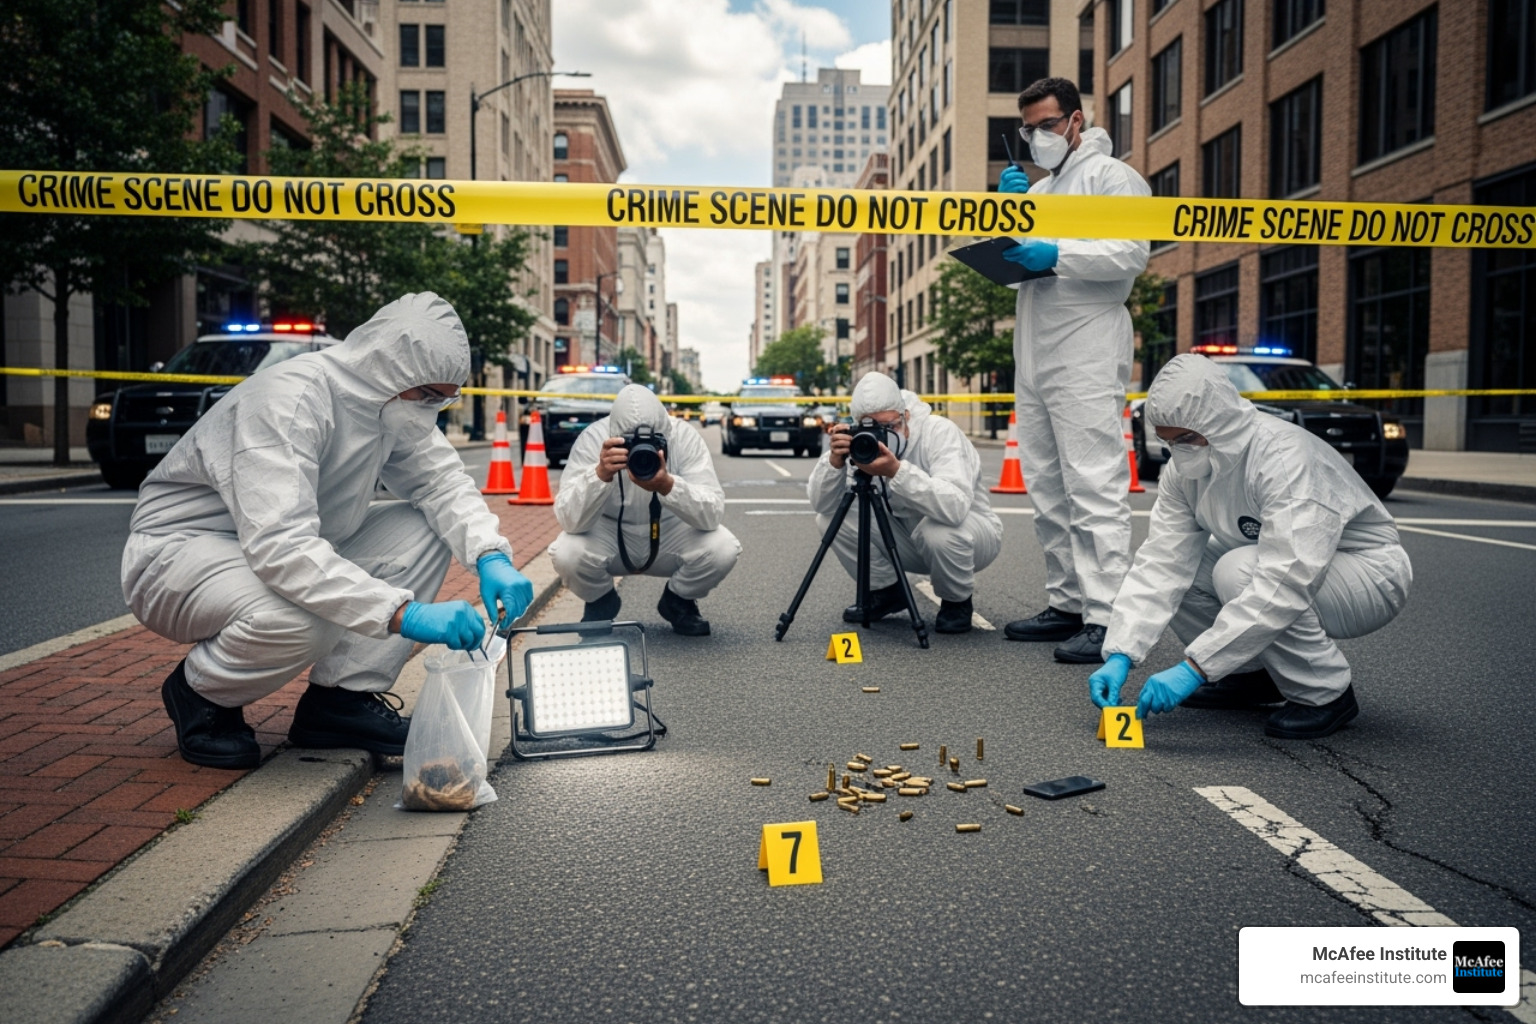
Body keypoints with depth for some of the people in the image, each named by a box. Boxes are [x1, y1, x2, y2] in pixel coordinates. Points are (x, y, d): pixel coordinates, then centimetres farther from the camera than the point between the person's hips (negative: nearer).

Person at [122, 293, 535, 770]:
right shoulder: (290, 400, -31)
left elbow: (443, 481, -3)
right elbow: (280, 546, -41)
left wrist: (491, 557, -24)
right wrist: (403, 614, -47)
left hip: (292, 548, 8)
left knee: (424, 529, -9)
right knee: (301, 619, -38)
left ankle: (343, 698, -5)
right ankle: (201, 694, -3)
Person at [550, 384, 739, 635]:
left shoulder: (684, 437, -24)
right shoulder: (593, 439, -24)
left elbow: (712, 516, -30)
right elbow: (570, 521, -31)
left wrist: (668, 485, -48)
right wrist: (600, 475, -48)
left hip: (671, 536, 1)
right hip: (609, 538, 0)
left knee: (724, 548, -28)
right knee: (567, 553, -31)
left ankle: (678, 602, 6)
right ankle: (601, 603, 6)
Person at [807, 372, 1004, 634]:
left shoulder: (939, 431, -27)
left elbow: (956, 506, -44)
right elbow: (821, 504, -18)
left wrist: (897, 471, -52)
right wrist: (834, 460, -36)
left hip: (972, 534, -5)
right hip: (908, 536, 5)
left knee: (939, 531, -39)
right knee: (830, 519, -12)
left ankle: (957, 603, -5)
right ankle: (886, 593, 9)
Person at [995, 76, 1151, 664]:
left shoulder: (1111, 176, 2)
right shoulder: (1038, 190, 27)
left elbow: (1131, 253, -13)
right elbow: (1008, 263, 22)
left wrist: (1058, 255, -21)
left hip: (1086, 356, -9)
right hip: (1034, 356, 9)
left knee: (1094, 487, -13)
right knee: (1047, 488, 9)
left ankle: (1107, 617, -14)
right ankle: (1066, 604, 16)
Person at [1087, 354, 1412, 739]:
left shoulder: (1286, 459, -33)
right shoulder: (1185, 470, -9)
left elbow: (1284, 585, -41)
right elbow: (1160, 563, -14)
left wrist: (1195, 668, -43)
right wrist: (1120, 655, -26)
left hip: (1370, 575, -7)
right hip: (1294, 565, 8)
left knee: (1239, 571, -33)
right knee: (1176, 571, -9)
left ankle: (1327, 693, -11)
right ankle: (1255, 676, 8)